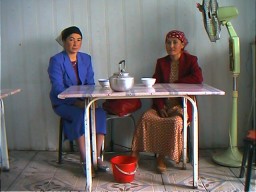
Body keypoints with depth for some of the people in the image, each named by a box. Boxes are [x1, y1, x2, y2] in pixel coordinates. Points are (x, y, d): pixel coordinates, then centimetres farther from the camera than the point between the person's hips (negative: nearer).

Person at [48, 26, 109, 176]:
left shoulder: (86, 58, 8)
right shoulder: (56, 60, -9)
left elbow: (90, 83, 6)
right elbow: (58, 88, -16)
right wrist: (76, 102, -28)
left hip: (83, 101, 5)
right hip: (62, 102, -4)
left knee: (100, 113, -25)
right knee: (81, 115, -33)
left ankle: (97, 157, -19)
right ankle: (84, 161, -25)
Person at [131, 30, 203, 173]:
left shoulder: (190, 60, 3)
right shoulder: (161, 62, 12)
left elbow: (198, 78, -17)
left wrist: (174, 84, -13)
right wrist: (160, 107, -12)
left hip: (181, 105, -2)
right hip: (163, 104, 3)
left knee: (176, 122, -33)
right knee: (146, 117, -26)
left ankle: (161, 157, -14)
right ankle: (135, 154, -19)